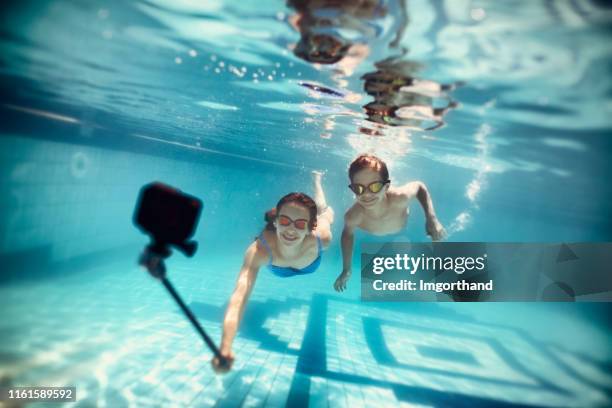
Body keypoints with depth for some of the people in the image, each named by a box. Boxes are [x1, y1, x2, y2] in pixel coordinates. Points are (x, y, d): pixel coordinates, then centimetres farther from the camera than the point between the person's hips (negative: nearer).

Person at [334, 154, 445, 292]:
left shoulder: (399, 198, -49)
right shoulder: (353, 217, -46)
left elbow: (419, 186, -25)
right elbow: (347, 233, -21)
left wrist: (432, 219, -35)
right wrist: (346, 270, -16)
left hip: (405, 227, 0)